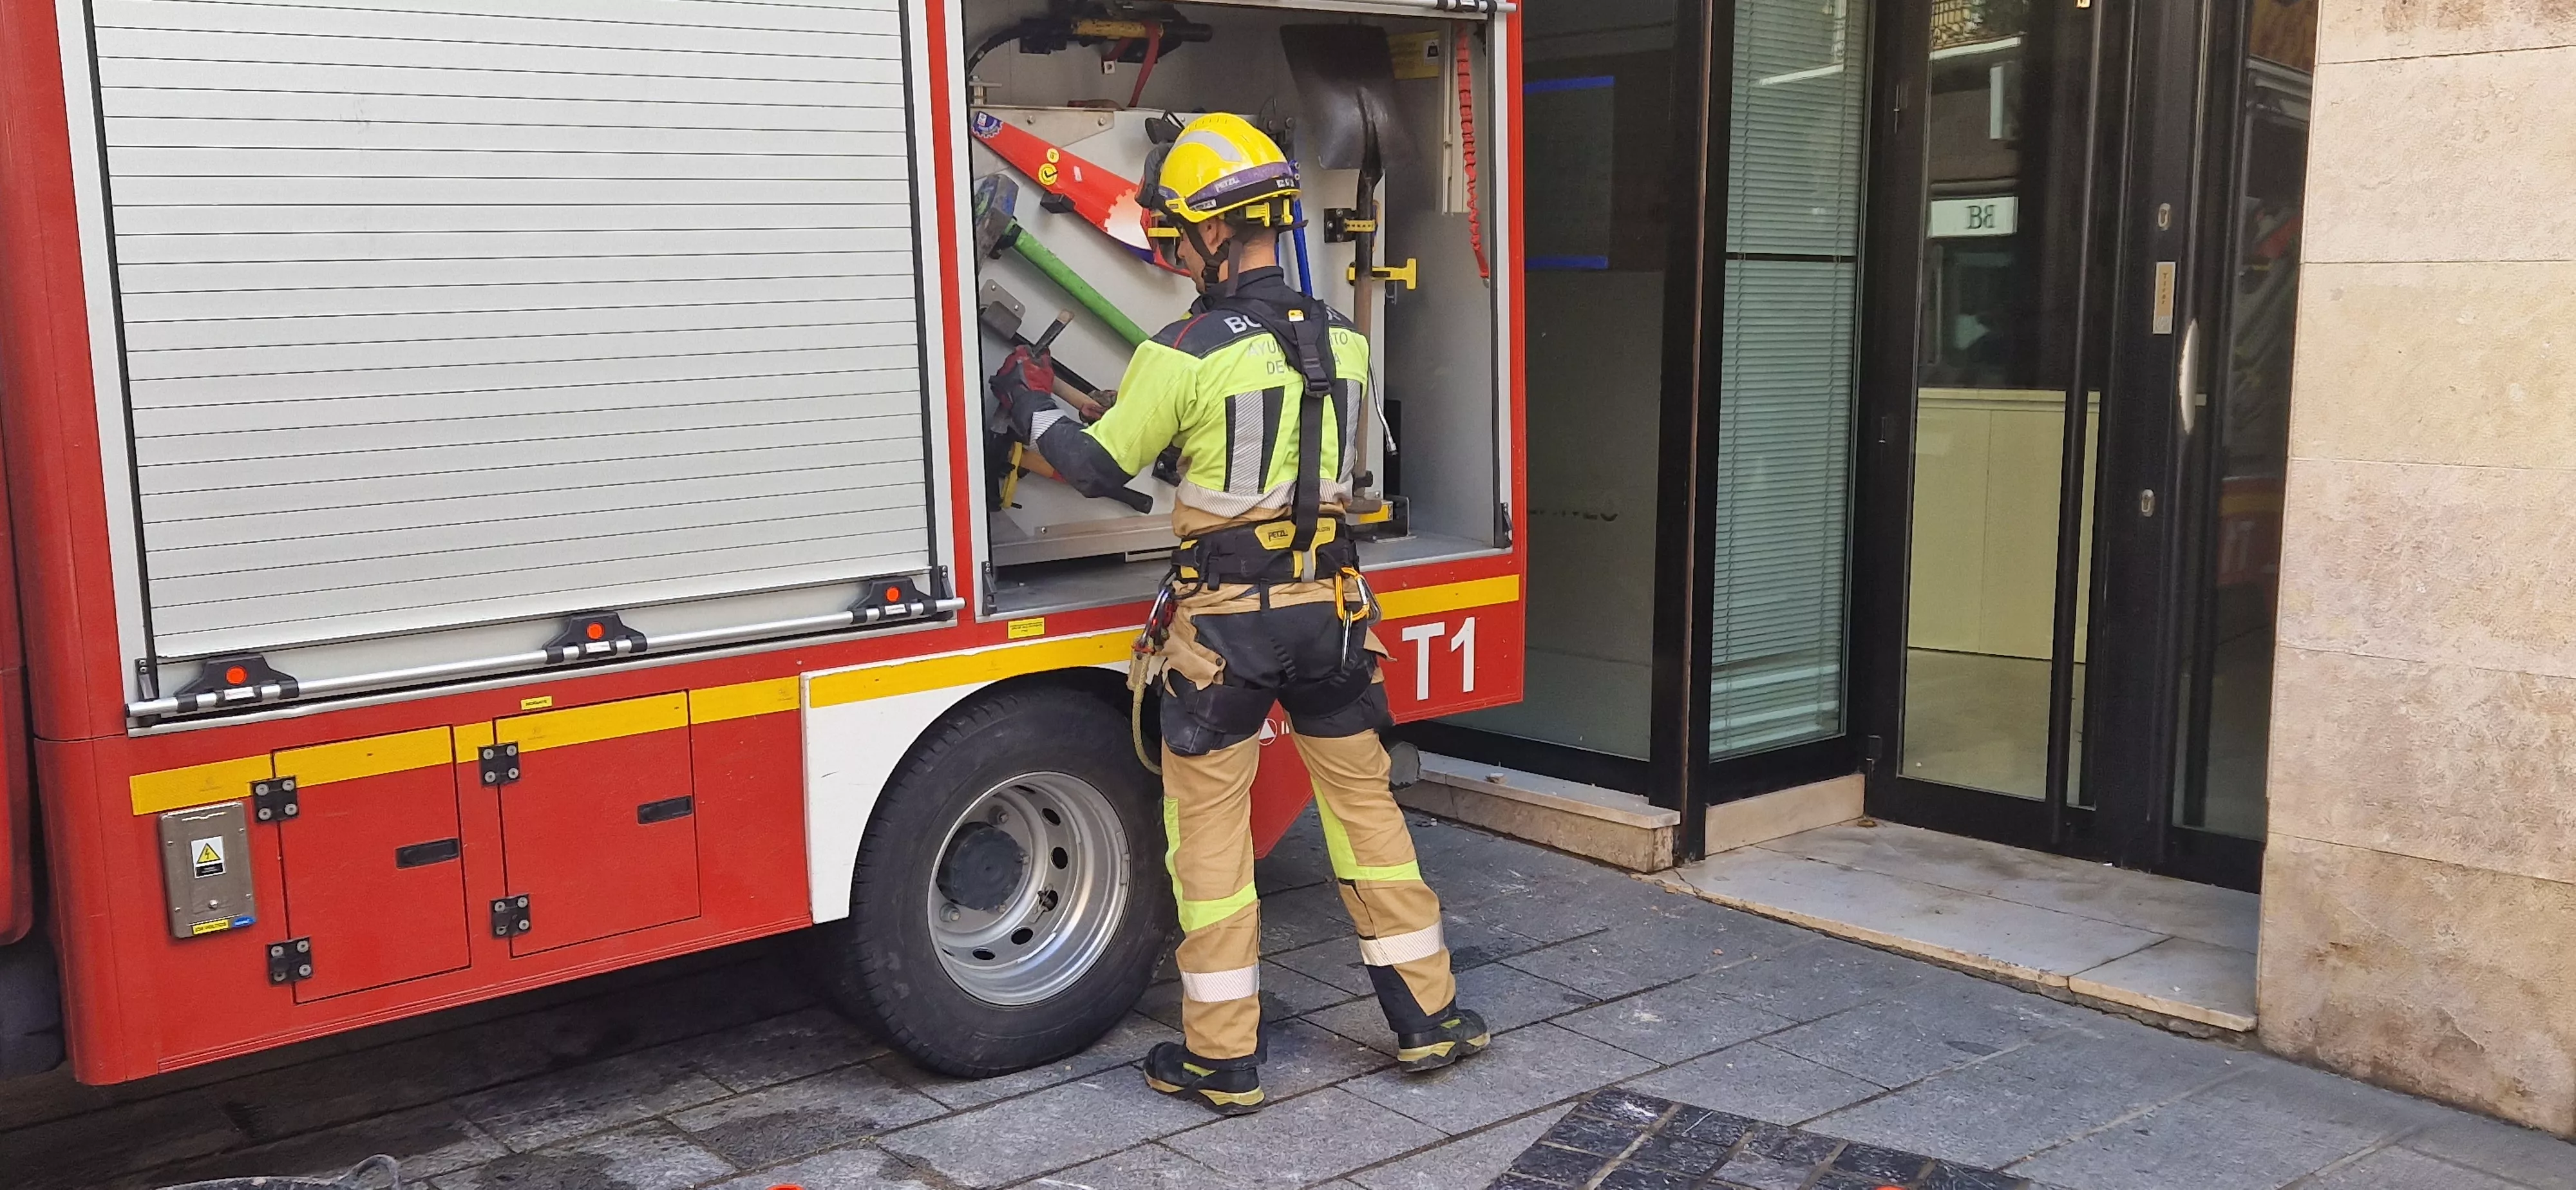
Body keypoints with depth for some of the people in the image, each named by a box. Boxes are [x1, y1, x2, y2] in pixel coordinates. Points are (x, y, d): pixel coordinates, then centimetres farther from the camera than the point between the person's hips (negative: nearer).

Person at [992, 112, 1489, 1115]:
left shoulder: (1187, 353, -15)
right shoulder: (1341, 340, 4)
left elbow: (1099, 467, -6)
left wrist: (1031, 404, 13)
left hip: (1226, 618, -5)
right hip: (1331, 608, 5)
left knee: (1208, 824, 6)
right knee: (1364, 800, 16)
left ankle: (1223, 1057, 13)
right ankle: (1428, 1015, 24)